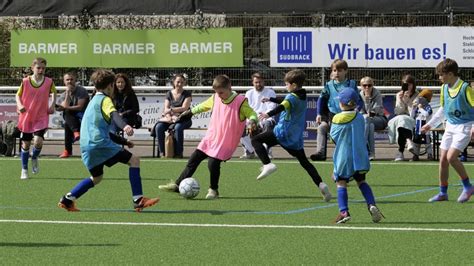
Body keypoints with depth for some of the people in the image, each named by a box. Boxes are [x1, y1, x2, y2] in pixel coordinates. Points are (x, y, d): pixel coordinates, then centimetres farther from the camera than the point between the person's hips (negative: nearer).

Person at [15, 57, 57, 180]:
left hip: (41, 118, 0)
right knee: (25, 144, 7)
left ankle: (34, 158, 15)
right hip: (26, 117, 0)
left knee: (38, 141, -19)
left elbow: (53, 92, 16)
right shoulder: (25, 81, -8)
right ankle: (24, 170, 23)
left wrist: (52, 104, 2)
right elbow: (18, 95, 4)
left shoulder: (49, 82, -5)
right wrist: (20, 105, -15)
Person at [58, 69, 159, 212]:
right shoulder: (105, 100, 0)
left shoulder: (93, 102, 29)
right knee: (134, 160, -6)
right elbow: (114, 114, -23)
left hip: (87, 147, 9)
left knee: (97, 177, 27)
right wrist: (124, 126, -42)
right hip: (100, 143, -9)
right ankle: (138, 200, -15)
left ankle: (67, 200, 21)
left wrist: (123, 141, 36)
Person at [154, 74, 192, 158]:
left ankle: (179, 153, -29)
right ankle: (162, 151, -19)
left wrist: (171, 110, -13)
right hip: (170, 118, 3)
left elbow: (184, 108, -8)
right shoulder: (169, 94, 13)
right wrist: (168, 116, -16)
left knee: (178, 127, -39)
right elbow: (166, 109, 4)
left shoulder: (187, 94, 3)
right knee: (158, 127, -27)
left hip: (183, 119, -3)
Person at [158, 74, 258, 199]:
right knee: (194, 159, 4)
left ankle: (213, 190, 9)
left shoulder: (240, 101, -13)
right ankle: (177, 185, 10)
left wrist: (253, 121, -31)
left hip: (225, 142, -6)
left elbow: (251, 113, -9)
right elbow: (204, 106, 21)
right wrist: (190, 112, 30)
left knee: (213, 163, -17)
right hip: (210, 138, 6)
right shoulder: (215, 98, 3)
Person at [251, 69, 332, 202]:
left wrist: (269, 114, -44)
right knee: (305, 162, 14)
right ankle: (321, 184, -2)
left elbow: (282, 106, -31)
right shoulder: (302, 97, 16)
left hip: (284, 132, -8)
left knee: (256, 140, -5)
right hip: (296, 136, 8)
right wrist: (271, 99, 40)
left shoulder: (292, 97, -9)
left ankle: (268, 165, -22)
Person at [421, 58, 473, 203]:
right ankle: (443, 193, 14)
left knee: (451, 157, -19)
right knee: (443, 159, 4)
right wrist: (430, 124, 21)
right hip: (450, 126, 7)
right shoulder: (444, 88, 6)